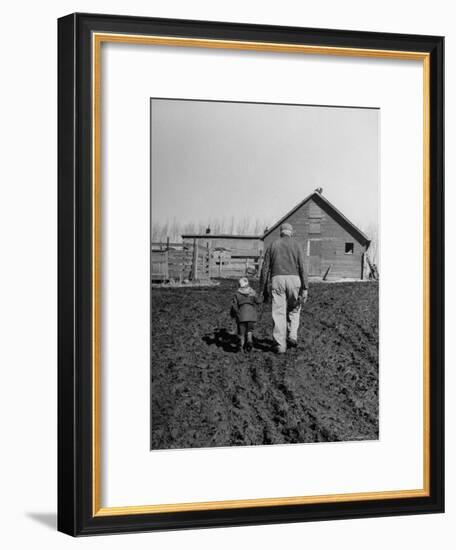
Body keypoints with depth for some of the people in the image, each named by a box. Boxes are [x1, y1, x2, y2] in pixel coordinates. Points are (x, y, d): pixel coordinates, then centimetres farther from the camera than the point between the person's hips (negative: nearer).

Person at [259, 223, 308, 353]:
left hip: (277, 279, 0)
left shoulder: (272, 245, 11)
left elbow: (265, 268, 7)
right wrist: (305, 288, -1)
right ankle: (292, 336, 9)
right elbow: (302, 268, 0)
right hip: (294, 279, 0)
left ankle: (280, 345, -1)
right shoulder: (296, 245, 8)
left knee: (278, 313, 2)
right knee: (294, 309, 21)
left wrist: (263, 289, 11)